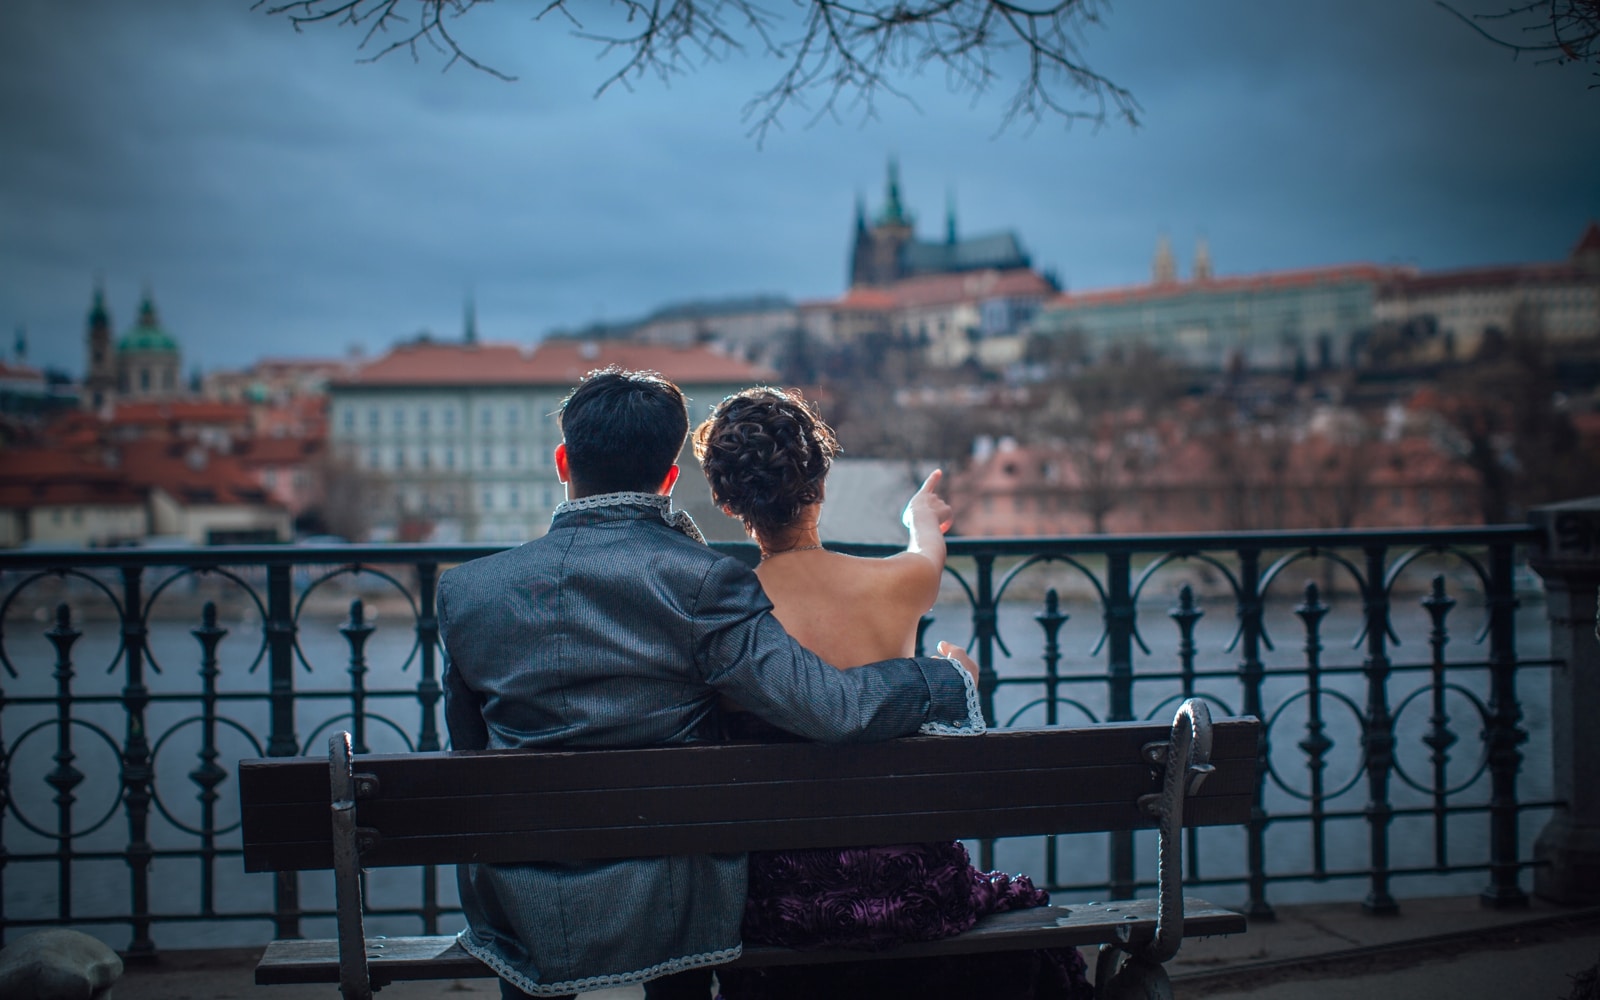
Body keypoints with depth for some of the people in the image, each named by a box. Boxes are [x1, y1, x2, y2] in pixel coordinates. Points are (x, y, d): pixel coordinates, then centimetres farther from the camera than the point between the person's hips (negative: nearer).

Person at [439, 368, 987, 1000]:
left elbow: (468, 750, 5)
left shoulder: (466, 590, -7)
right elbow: (832, 708, -23)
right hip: (671, 919, -1)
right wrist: (952, 677, -3)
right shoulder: (700, 581, -18)